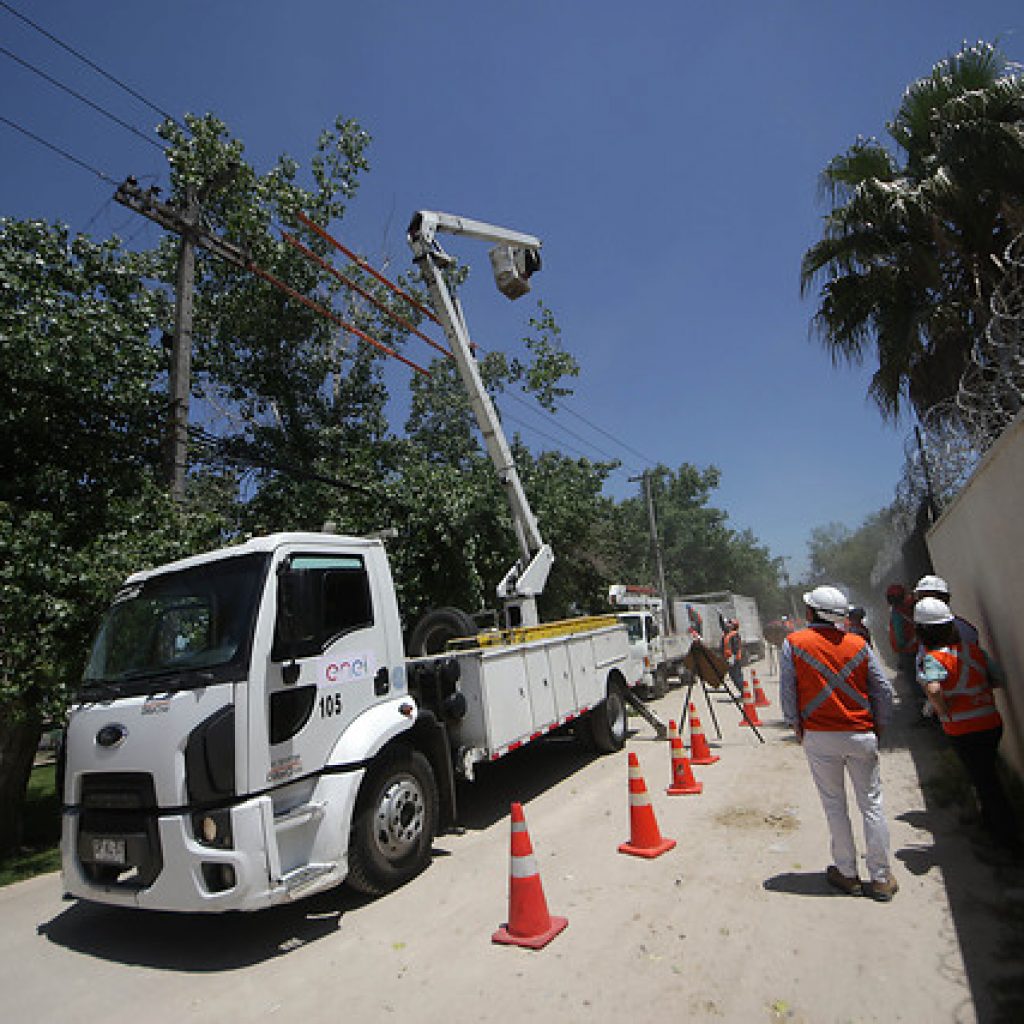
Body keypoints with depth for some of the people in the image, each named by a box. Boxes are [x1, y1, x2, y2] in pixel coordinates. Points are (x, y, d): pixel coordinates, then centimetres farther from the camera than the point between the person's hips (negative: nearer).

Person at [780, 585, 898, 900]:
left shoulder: (793, 643, -6)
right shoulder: (858, 644, 1)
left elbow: (787, 694, -5)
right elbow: (884, 691, 3)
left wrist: (798, 729, 6)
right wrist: (879, 729, 14)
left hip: (819, 737, -2)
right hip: (861, 735, 2)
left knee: (835, 806, 10)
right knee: (872, 805, 12)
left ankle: (847, 874, 21)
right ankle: (881, 879, 21)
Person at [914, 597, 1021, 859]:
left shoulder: (933, 658, -20)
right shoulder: (973, 649, -1)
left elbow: (932, 689, -37)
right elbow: (998, 679, 8)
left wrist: (944, 712, -19)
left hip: (964, 732, -7)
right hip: (992, 722, 7)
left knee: (985, 783, 9)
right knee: (988, 776, 26)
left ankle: (1009, 840, 21)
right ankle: (990, 822, 44)